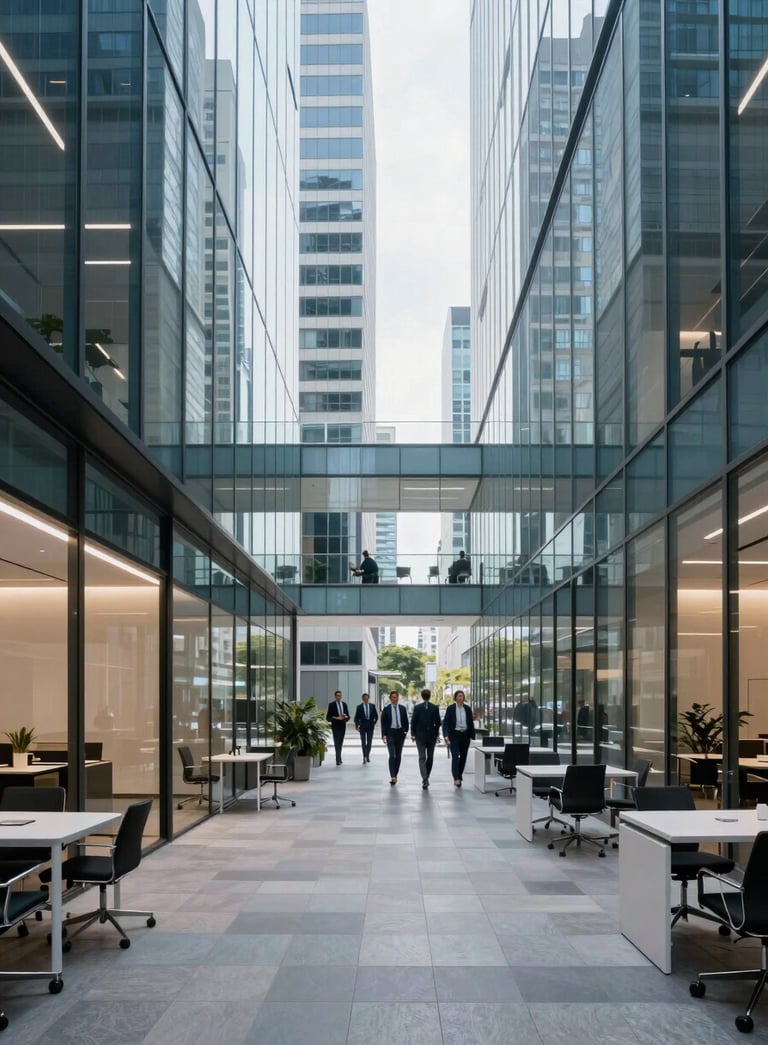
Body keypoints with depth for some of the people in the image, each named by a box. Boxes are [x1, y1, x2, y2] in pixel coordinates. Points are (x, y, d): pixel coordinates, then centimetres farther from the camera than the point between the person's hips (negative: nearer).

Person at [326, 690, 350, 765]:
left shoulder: (344, 704, 10)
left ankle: (338, 758, 22)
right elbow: (328, 717, -6)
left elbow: (348, 716, 13)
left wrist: (345, 717, -10)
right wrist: (336, 718, -20)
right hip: (335, 726, -5)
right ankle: (338, 759, -14)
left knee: (340, 743, 11)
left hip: (343, 726, 5)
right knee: (337, 743, -12)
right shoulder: (331, 705, -3)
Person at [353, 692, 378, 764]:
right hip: (362, 727, -1)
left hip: (370, 726, 1)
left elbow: (376, 716, 11)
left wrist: (373, 723, 3)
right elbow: (356, 717, -1)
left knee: (369, 742, 3)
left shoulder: (372, 706, 5)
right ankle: (364, 757, 6)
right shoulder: (359, 707, 1)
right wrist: (356, 725, -10)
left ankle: (367, 756, 17)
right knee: (363, 742, 1)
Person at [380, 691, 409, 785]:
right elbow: (383, 723, -1)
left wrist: (405, 731, 0)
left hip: (400, 733, 4)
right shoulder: (386, 709, -1)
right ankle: (392, 777, -19)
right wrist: (384, 735, -8)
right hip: (390, 733, -3)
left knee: (398, 755, 8)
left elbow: (406, 721, 12)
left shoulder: (402, 709, 7)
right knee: (392, 755, -14)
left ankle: (395, 775, 18)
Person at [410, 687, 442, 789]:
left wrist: (413, 734, 3)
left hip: (420, 736, -1)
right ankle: (426, 778, 21)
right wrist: (437, 734, 10)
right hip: (432, 735, 1)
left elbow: (413, 722, -5)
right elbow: (438, 722, -2)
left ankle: (425, 779, -20)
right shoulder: (435, 708, -4)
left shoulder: (417, 708, -6)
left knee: (422, 757, -4)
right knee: (430, 757, 15)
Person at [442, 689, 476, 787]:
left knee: (463, 757, 7)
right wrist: (446, 735, -18)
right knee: (455, 756, -13)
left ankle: (459, 777, 19)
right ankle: (456, 778, -17)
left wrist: (472, 736, 7)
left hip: (465, 735, 4)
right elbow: (445, 723, -5)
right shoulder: (450, 708, -3)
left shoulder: (467, 709, 6)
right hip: (454, 735, -4)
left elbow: (471, 723, 10)